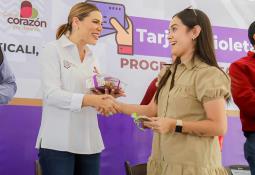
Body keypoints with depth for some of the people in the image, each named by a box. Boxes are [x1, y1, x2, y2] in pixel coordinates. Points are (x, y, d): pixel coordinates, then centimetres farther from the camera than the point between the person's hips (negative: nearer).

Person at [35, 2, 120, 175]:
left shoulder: (92, 58, 14)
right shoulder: (53, 49, -3)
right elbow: (51, 94, -15)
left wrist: (105, 98, -4)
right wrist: (90, 100, -27)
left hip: (90, 142, 6)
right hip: (59, 142, -6)